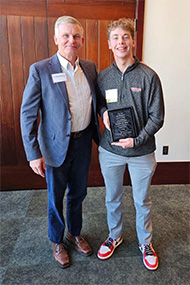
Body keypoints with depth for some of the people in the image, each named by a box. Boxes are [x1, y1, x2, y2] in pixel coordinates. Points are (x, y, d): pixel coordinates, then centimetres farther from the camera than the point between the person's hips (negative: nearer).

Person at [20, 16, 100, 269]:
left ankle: (75, 233, 46)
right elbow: (28, 114, -12)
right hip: (56, 146, -4)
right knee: (56, 198, 15)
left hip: (83, 143, 5)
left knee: (78, 194, 20)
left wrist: (98, 136, 6)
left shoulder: (90, 68, 3)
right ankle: (57, 242, 40)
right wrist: (33, 154, -15)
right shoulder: (40, 70, -12)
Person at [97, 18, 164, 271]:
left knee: (142, 201, 15)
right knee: (112, 198, 19)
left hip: (141, 152, -2)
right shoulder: (103, 77, 1)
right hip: (110, 150, 3)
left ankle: (145, 242, 41)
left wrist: (137, 140, -19)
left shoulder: (148, 76, -9)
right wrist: (104, 112, -9)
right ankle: (114, 235, 45)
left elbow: (157, 117, -7)